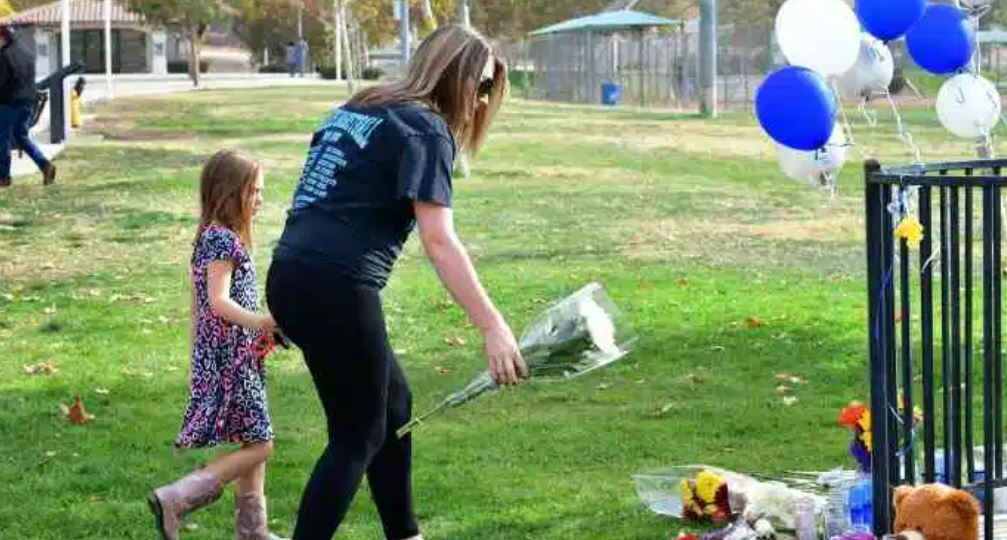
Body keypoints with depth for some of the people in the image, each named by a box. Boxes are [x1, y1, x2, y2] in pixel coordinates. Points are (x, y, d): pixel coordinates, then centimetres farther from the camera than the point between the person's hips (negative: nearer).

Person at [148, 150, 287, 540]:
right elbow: (219, 301, -26)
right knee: (259, 445, -8)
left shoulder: (211, 237, 13)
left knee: (253, 443, 15)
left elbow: (204, 303, 18)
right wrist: (257, 321, -39)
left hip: (226, 357, 10)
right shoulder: (224, 239, -16)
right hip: (231, 359, -10)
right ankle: (174, 500, -12)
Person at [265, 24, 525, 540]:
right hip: (337, 289, -9)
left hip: (291, 275, 9)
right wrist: (493, 327, -22)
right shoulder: (426, 129, -6)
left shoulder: (355, 110, 20)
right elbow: (439, 241, -17)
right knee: (357, 435, 4)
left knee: (393, 404, 21)